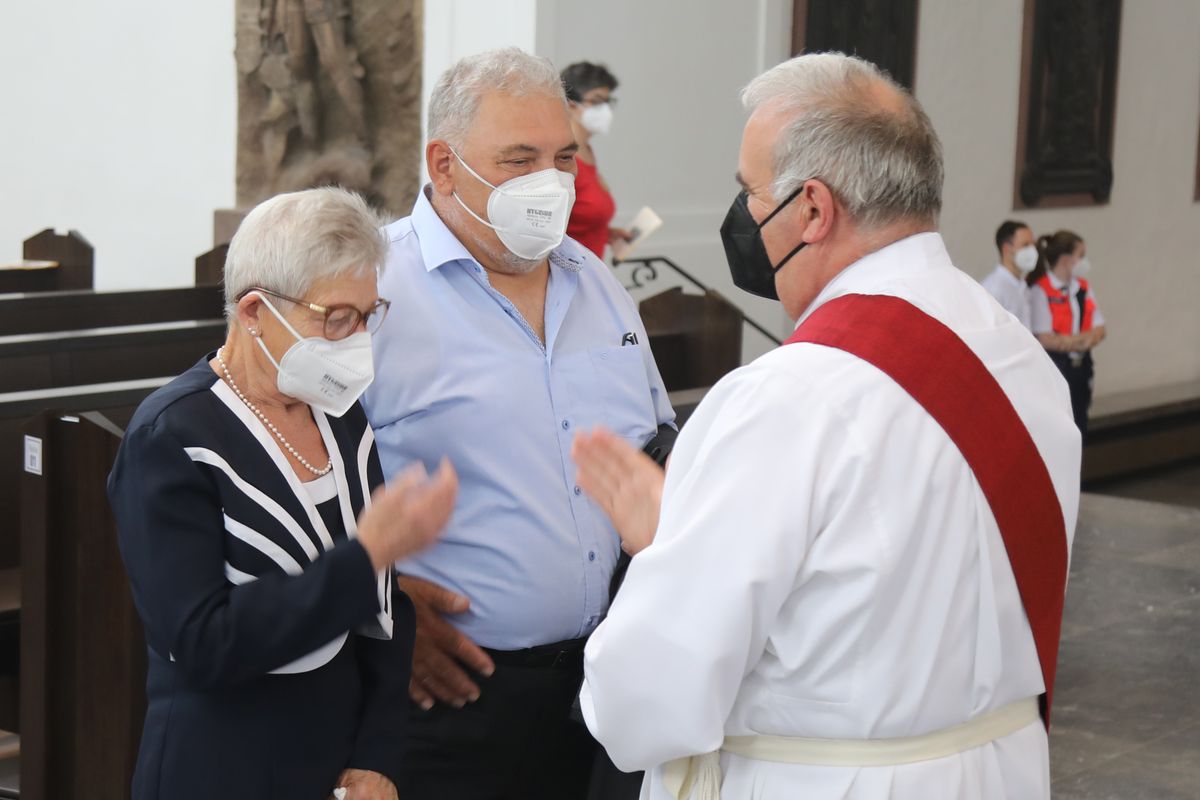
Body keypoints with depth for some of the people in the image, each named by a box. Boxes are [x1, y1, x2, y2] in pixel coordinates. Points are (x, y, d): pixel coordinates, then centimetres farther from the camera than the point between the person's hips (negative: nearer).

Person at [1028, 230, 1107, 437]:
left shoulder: (1082, 288, 8)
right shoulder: (1040, 291, -14)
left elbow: (1100, 330, 5)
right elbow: (1045, 340, -18)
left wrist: (1070, 341, -15)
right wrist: (1081, 339, -7)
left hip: (1080, 365, 7)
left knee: (1078, 427, 12)